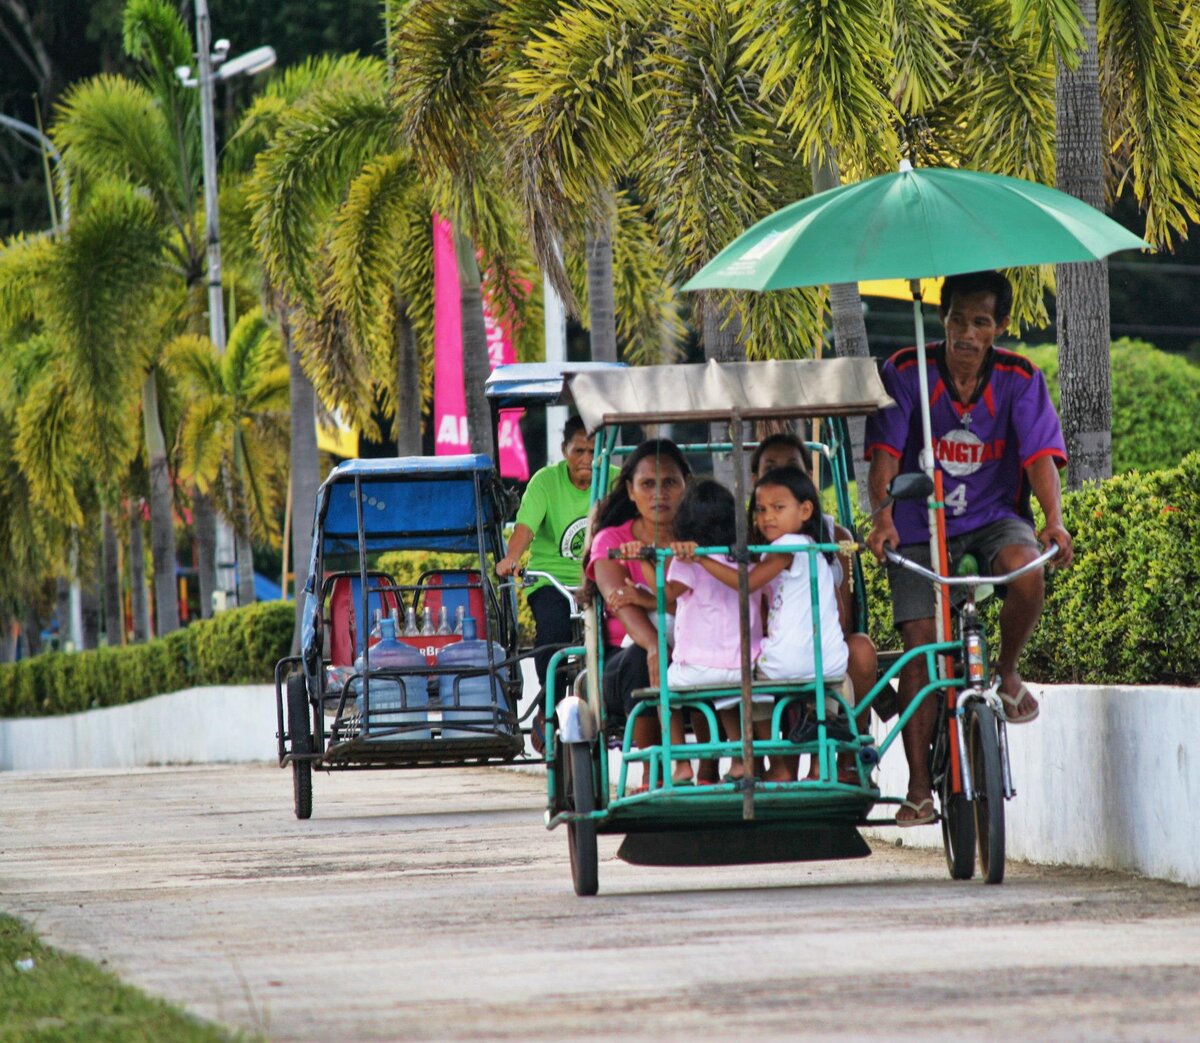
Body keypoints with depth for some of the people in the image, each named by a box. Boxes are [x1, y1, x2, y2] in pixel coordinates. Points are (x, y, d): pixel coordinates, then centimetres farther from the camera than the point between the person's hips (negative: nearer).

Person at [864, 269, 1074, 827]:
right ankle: (919, 789, -3)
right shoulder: (906, 372, -8)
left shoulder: (1019, 380, -6)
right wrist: (882, 516, -33)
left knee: (1025, 571, -34)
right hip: (921, 525, 0)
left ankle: (1008, 672, -3)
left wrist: (1054, 521, -33)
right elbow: (885, 455, -15)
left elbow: (1040, 456, -16)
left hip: (994, 517, 0)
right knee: (920, 649, -11)